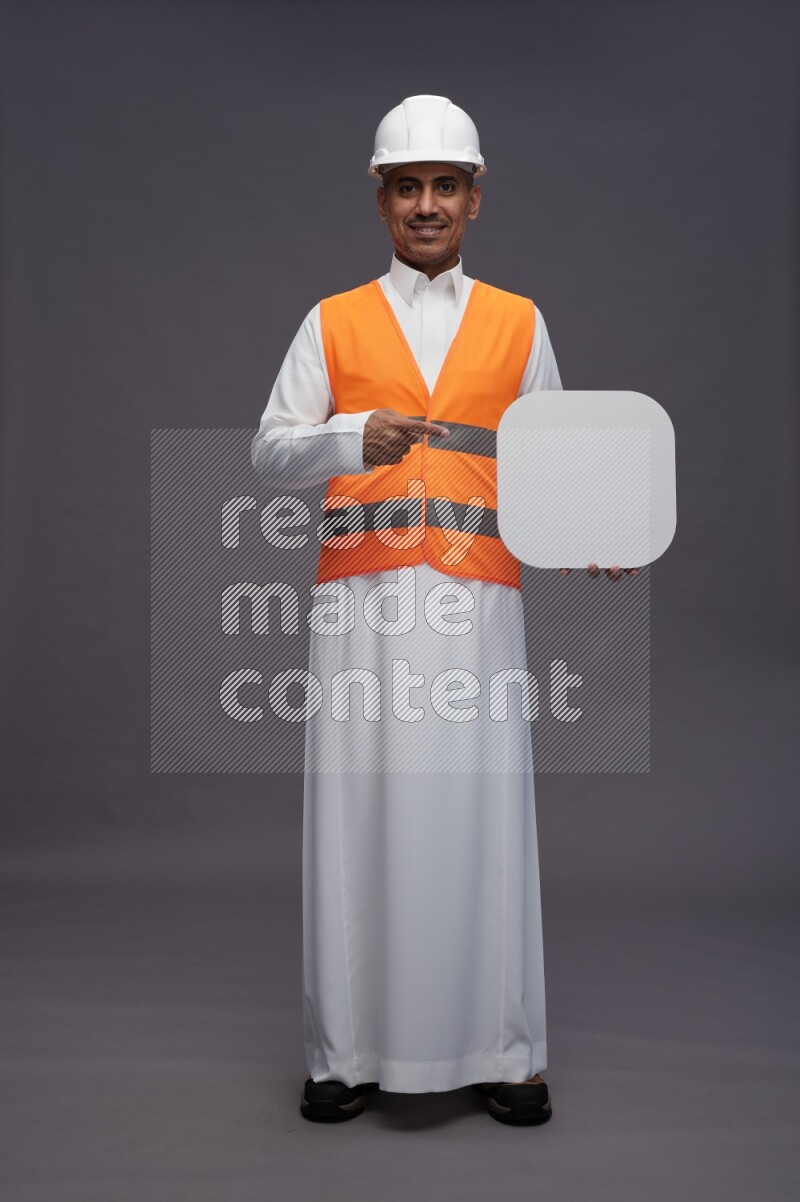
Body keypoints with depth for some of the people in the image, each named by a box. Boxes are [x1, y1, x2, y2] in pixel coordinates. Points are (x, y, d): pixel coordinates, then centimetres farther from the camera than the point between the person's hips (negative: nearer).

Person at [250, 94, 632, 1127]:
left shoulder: (520, 324, 16)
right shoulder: (331, 323, 13)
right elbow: (270, 451, 6)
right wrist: (355, 437, -13)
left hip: (477, 597, 0)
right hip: (362, 597, 0)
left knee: (481, 812, -1)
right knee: (358, 811, -1)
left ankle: (500, 1051, 9)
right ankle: (347, 1052, 9)